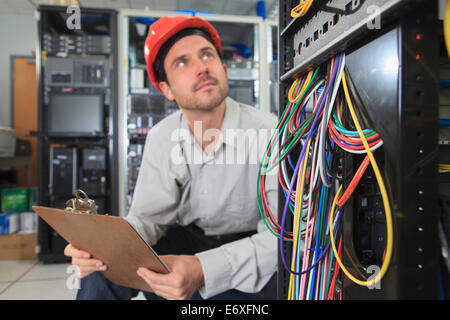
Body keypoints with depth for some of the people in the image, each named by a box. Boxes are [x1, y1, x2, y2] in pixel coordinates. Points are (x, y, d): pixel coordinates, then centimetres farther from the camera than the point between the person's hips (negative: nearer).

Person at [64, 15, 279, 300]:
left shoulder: (270, 133, -22)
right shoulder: (161, 139, -6)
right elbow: (149, 216, -7)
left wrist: (204, 271, -42)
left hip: (251, 249, -2)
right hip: (187, 239, 3)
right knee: (102, 267, -19)